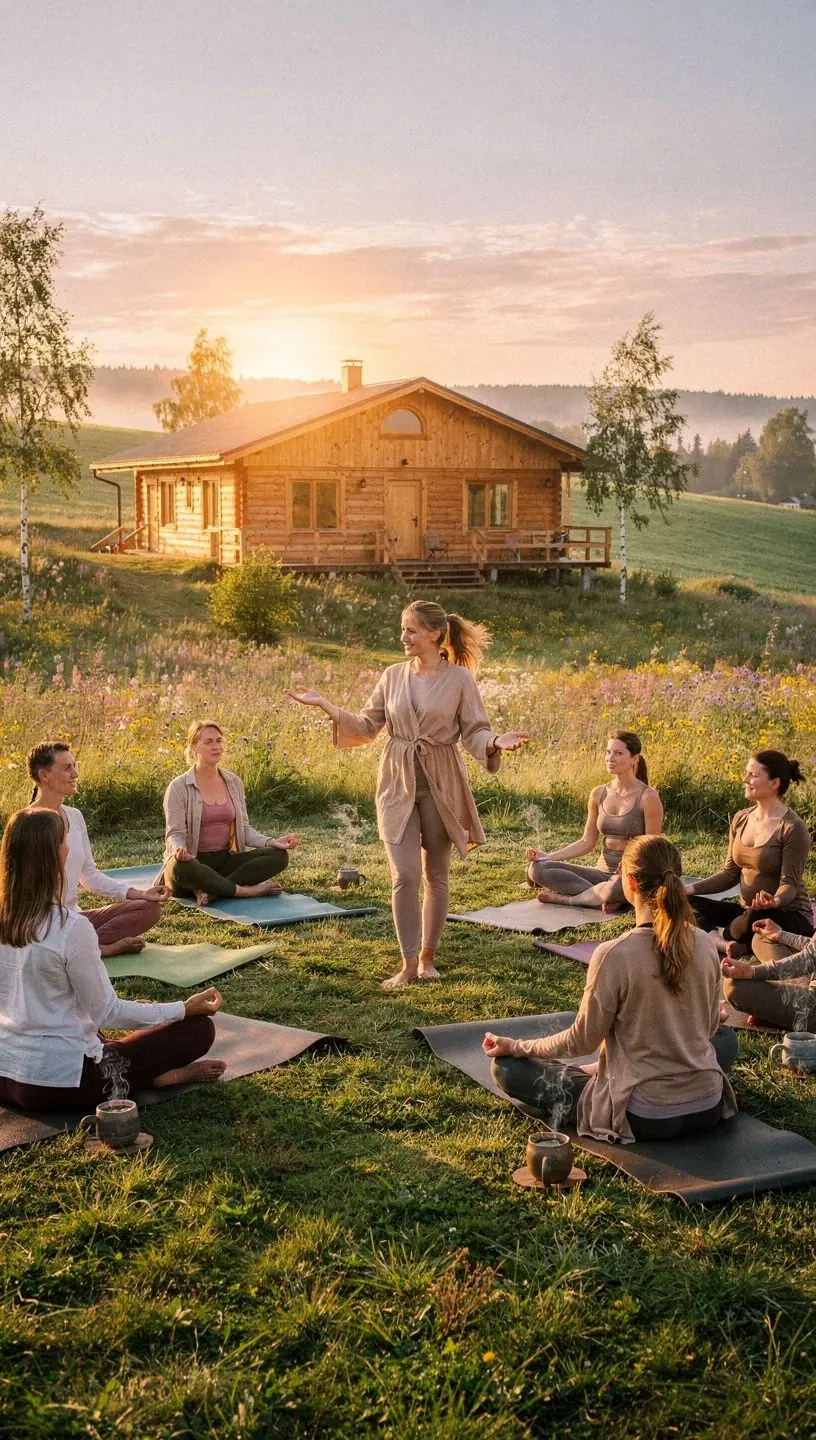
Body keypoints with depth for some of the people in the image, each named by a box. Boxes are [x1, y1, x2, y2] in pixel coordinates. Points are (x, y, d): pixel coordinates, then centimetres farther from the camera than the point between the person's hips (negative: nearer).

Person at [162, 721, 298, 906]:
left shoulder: (234, 782, 11)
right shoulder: (179, 787, -5)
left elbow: (243, 828, 11)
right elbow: (175, 834, -9)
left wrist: (271, 842, -8)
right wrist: (179, 849, -34)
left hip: (226, 860, 5)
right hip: (193, 862, -5)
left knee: (279, 855, -17)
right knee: (180, 867, -41)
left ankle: (212, 891, -26)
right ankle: (245, 890, -24)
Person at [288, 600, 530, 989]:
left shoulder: (459, 678, -5)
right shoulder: (392, 676, 4)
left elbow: (474, 732, -5)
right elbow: (366, 727, 8)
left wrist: (497, 742, -26)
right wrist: (326, 706, -1)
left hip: (440, 785, -1)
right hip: (398, 783, 2)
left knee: (436, 874, 10)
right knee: (405, 875, -6)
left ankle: (427, 956, 24)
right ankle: (408, 964, 2)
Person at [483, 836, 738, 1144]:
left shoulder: (613, 956, -21)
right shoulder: (706, 945, -7)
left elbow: (582, 1041, -10)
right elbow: (709, 1028, 8)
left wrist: (515, 1047, 5)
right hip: (709, 1109, 3)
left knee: (507, 1068, 6)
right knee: (726, 1038, 37)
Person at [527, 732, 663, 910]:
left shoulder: (648, 797, -10)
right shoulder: (599, 794, 6)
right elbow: (587, 842, 9)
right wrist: (549, 857, -4)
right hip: (604, 871, 5)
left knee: (617, 886, -43)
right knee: (537, 869, -14)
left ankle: (565, 898, -16)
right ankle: (604, 898, -21)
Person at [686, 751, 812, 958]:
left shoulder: (793, 828, -15)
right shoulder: (741, 819, 6)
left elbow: (790, 884, -17)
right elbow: (730, 874, 9)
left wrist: (774, 901, -39)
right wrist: (690, 888, -3)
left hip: (790, 916, -7)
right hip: (747, 910, 7)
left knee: (754, 919, -39)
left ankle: (718, 939, -8)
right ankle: (729, 943, -32)